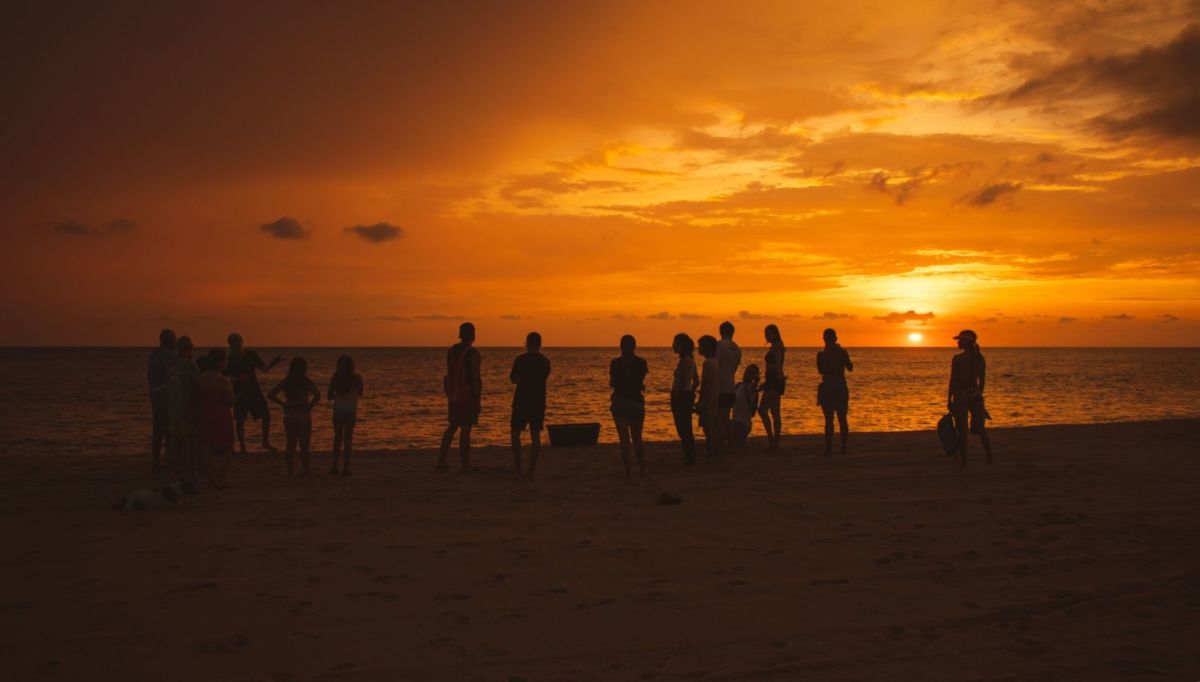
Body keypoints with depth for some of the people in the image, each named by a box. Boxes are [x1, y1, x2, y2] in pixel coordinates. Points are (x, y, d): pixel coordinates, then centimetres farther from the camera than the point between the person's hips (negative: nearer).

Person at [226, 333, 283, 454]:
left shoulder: (251, 354, 0)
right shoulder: (231, 358, -7)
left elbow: (264, 369, 6)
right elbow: (229, 377, -7)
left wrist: (274, 362, -11)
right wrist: (238, 378, -27)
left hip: (254, 390, 3)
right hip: (240, 393, -3)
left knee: (266, 415, -2)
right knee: (240, 421, 0)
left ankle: (266, 442, 13)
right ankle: (242, 447, 13)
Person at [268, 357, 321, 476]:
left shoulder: (285, 382, 1)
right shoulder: (307, 382, -9)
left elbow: (270, 395, -1)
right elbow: (317, 395, -23)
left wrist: (283, 405, 3)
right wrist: (310, 406, -8)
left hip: (289, 416, 3)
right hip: (304, 416, -3)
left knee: (291, 444, 14)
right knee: (304, 446, 6)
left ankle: (290, 471, 17)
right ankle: (305, 471, 9)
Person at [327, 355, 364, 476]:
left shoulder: (336, 377, -3)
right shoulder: (357, 377, -6)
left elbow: (330, 396, -1)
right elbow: (360, 394, 6)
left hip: (338, 411, 2)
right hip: (351, 411, -2)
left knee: (337, 438, 16)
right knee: (348, 439, 4)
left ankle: (335, 466, 13)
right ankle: (345, 468, 1)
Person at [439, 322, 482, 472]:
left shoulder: (451, 351, 4)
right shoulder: (473, 353, -16)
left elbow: (450, 374, 10)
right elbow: (475, 377, -18)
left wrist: (450, 395, 18)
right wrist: (477, 400, -13)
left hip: (454, 395, 7)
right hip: (469, 395, -6)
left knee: (453, 426, 18)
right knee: (466, 429, 0)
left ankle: (441, 461, 16)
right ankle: (464, 465, 4)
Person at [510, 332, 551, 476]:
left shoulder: (521, 359, -9)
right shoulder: (545, 361, 6)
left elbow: (513, 379, -2)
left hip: (522, 401, -4)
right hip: (539, 402, 4)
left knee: (515, 433, 6)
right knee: (535, 435, 6)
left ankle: (518, 467, -2)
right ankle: (532, 468, 3)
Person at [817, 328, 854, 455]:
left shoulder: (821, 354, -11)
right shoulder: (843, 352, -3)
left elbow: (820, 371, -2)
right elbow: (850, 368, 10)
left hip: (827, 389, -2)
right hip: (841, 389, 2)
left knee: (829, 420, 0)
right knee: (842, 420, 12)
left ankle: (829, 448, -3)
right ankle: (844, 448, 12)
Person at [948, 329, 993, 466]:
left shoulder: (957, 359, -12)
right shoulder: (980, 358, 2)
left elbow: (953, 381, -11)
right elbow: (982, 379, 8)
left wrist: (949, 400, -4)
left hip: (961, 396, -4)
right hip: (976, 395, 5)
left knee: (962, 430, 4)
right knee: (981, 429, 15)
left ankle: (964, 461, 6)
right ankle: (990, 458, 15)